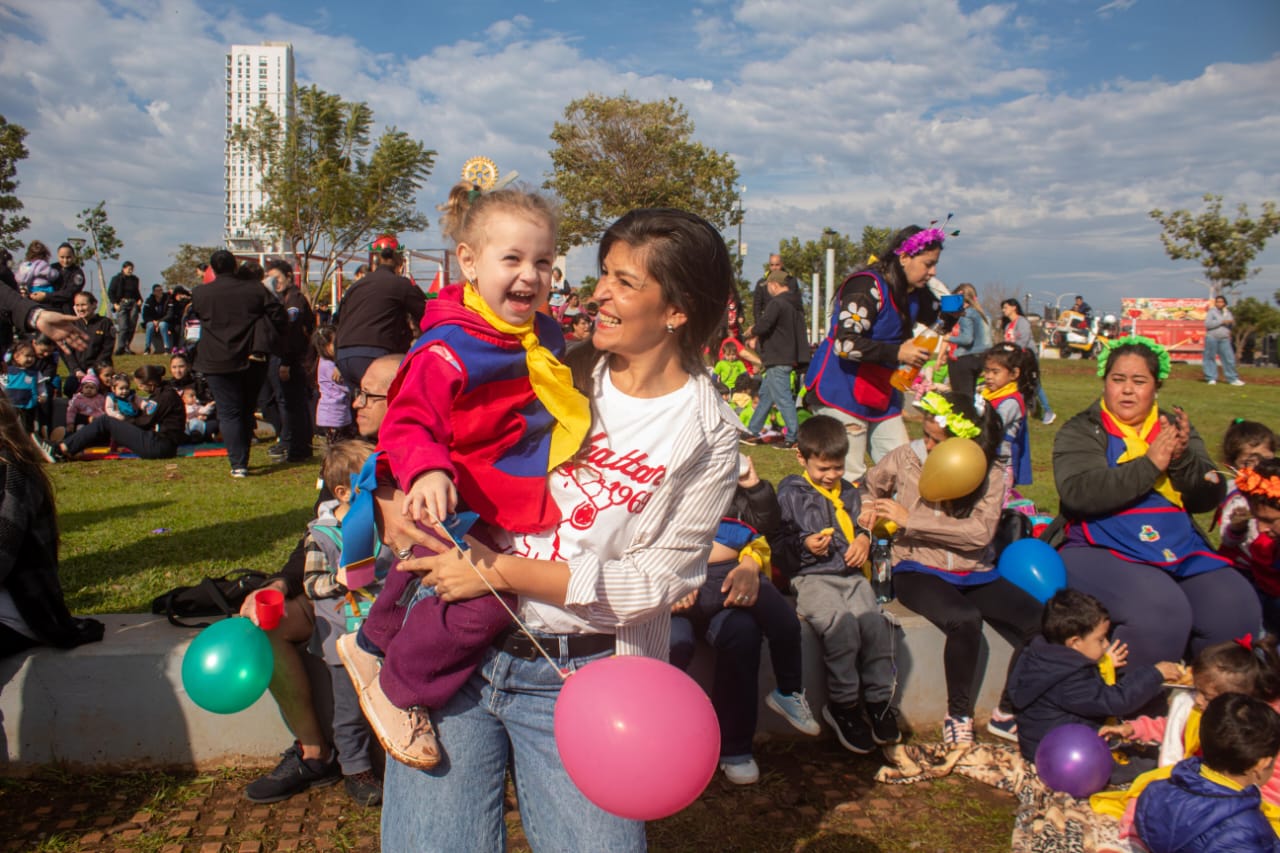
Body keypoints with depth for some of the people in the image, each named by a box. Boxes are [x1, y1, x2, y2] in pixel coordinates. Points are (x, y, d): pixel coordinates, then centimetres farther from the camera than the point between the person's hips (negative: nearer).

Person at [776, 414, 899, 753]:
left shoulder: (849, 493, 22)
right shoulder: (790, 493, 6)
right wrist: (804, 545, -16)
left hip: (851, 574, 5)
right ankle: (842, 705, -13)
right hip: (811, 577, -5)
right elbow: (778, 544, 2)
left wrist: (864, 540, 10)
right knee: (842, 625, -31)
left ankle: (878, 700, -6)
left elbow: (861, 526, 33)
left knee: (875, 622, -25)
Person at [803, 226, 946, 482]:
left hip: (881, 393, 9)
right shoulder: (868, 286, -18)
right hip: (843, 390, -9)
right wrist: (897, 353, -26)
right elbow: (845, 343, -27)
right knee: (848, 476, -7)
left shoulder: (914, 293, 8)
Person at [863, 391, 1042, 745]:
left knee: (1041, 623, -20)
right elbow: (867, 488, 18)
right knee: (965, 620, -34)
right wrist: (870, 509, -5)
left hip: (974, 575, 3)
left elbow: (980, 531, -17)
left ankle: (1007, 713, 3)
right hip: (918, 571, -3)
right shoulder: (906, 458, -2)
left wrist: (910, 519, -20)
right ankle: (958, 715, -8)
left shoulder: (990, 477, -1)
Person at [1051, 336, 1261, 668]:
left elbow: (1209, 498, 7)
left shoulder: (1174, 428, 17)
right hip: (1101, 552, -5)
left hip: (1181, 549, 5)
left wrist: (1182, 458, -12)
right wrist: (1149, 464, -17)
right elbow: (1078, 493, -16)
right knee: (1159, 613, -31)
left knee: (1237, 612, -18)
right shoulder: (1081, 432, 3)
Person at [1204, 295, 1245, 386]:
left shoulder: (1227, 312, 16)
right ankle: (1211, 378, 8)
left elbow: (1231, 326, 21)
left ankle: (1232, 379, 7)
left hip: (1224, 339, 5)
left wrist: (1232, 323, -2)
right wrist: (1222, 322, -16)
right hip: (1212, 338, -4)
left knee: (1229, 358, 1)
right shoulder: (1212, 312, -1)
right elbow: (1207, 324, -15)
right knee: (1210, 358, -1)